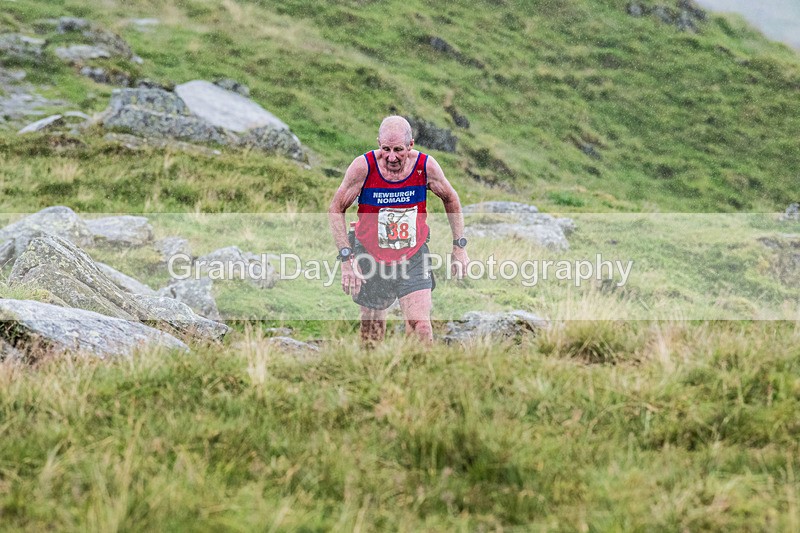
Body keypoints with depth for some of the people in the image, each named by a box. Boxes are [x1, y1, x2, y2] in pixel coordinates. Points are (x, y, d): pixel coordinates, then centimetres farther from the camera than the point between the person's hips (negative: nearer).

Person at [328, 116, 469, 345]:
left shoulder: (426, 166, -13)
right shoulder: (363, 167, -18)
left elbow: (450, 200, 7)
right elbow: (335, 210, -7)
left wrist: (459, 246, 5)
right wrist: (346, 258, -14)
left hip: (413, 259, 0)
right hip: (371, 257, 0)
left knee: (420, 326, -15)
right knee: (372, 331, 7)